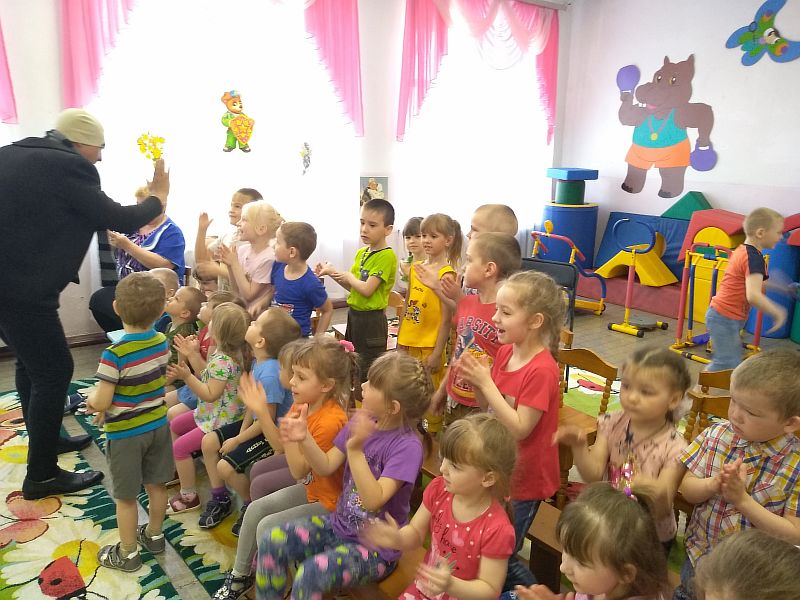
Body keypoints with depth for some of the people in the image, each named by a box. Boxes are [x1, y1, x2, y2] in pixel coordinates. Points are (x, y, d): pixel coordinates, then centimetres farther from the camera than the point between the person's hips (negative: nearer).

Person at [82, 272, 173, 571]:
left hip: (125, 434, -6)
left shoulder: (115, 354, -27)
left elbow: (100, 403, -23)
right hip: (158, 426, 6)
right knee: (157, 485, 21)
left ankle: (128, 553, 29)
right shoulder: (162, 343, -7)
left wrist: (91, 398, 1)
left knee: (125, 496, 12)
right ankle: (154, 535, 41)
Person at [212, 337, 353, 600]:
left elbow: (299, 471, -25)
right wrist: (260, 410, -9)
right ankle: (240, 576, 27)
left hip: (330, 500, -9)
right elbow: (282, 446, -2)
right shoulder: (303, 402, -7)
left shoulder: (331, 421, -32)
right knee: (255, 510, 7)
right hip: (311, 487, 9)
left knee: (268, 527, -12)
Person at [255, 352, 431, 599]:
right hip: (339, 524, 7)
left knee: (310, 575, -28)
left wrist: (355, 450, -40)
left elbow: (373, 500, -30)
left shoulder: (407, 446, -23)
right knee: (271, 542, -8)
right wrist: (304, 438, -19)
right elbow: (326, 466, -1)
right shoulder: (361, 419, -4)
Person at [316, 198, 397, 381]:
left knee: (368, 371, 2)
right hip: (354, 315, 9)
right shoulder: (361, 252, 8)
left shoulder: (387, 256, -17)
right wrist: (332, 273, 1)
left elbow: (366, 289, -24)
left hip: (371, 320, -9)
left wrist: (348, 276, -8)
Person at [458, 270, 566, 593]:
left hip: (523, 478, -7)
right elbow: (488, 406, 6)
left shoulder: (541, 370, -26)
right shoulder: (506, 351, -4)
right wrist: (475, 381, -14)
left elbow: (519, 428, -27)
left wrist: (486, 382, -28)